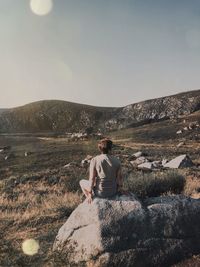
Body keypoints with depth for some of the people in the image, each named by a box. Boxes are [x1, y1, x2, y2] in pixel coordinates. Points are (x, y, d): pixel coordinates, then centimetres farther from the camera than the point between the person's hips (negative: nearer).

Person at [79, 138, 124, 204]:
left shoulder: (94, 160, -18)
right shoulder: (117, 161, -10)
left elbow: (92, 179, -17)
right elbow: (119, 177, -1)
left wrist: (90, 194, -6)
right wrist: (120, 188, 17)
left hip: (100, 192, -2)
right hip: (113, 191, 3)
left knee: (82, 182, 25)